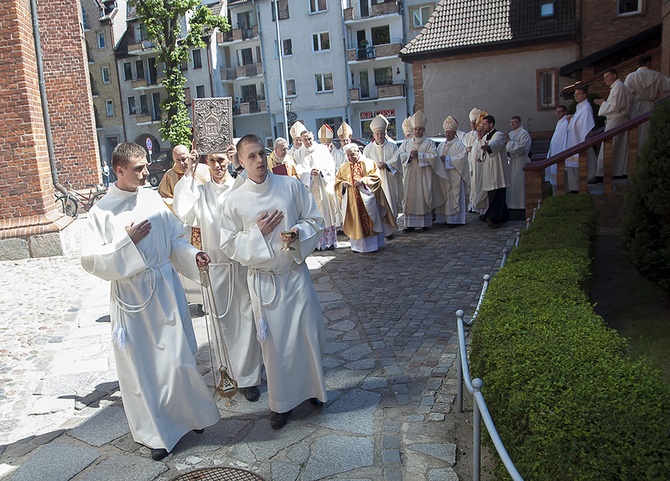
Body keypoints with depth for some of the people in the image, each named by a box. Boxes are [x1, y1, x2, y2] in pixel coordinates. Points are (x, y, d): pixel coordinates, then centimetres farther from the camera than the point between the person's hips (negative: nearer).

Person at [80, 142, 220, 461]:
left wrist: (193, 256, -9)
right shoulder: (102, 211, -8)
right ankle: (157, 432, 26)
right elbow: (91, 260, -11)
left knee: (177, 355, 12)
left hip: (166, 290, 3)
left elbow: (175, 239, 7)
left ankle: (188, 411, 36)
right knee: (141, 364, 8)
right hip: (131, 296, -2)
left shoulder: (153, 199, 0)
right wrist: (127, 241, -18)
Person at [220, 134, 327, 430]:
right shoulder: (235, 200, -5)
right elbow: (229, 244, -2)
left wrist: (297, 234, -16)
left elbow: (315, 220, 3)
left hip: (296, 273, 1)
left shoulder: (290, 185, -3)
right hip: (263, 280, -1)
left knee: (308, 333, 10)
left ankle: (312, 388, 35)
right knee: (275, 342, 7)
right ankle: (281, 402, 27)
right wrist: (257, 233, -15)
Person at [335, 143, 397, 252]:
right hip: (352, 200, 3)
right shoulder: (344, 167, 12)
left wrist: (363, 181, -19)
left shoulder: (368, 163, 2)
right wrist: (343, 184, -9)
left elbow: (375, 177, -6)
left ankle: (374, 244, 9)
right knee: (356, 223, 5)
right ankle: (358, 245, 13)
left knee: (371, 221, 1)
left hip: (367, 197, -3)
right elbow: (337, 182, 13)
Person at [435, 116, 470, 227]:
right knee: (444, 196, 4)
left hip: (454, 177, -6)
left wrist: (446, 158, -16)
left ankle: (455, 219, -3)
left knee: (454, 197, -5)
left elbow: (461, 159, -14)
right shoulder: (441, 145, 16)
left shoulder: (459, 145, -3)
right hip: (443, 175, 6)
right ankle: (445, 217, 9)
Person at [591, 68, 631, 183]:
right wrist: (604, 103, 11)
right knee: (620, 148, 11)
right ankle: (622, 172, 16)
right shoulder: (617, 86, 19)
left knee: (607, 148, -11)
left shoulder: (618, 87, -12)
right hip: (620, 121, 10)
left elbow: (615, 107, -19)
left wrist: (603, 103, -5)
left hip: (615, 122, -10)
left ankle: (600, 175, -11)